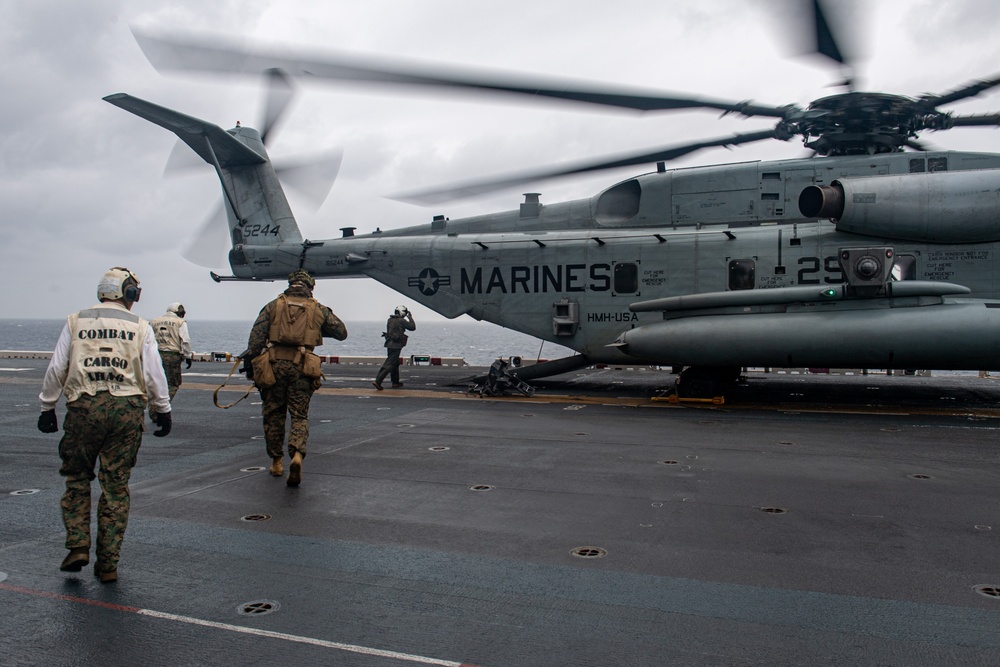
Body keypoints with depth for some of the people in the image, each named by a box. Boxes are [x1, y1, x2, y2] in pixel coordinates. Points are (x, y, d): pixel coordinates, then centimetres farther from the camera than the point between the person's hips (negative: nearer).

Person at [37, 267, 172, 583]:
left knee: (77, 479, 18)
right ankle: (108, 564, 10)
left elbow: (56, 369, 9)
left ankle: (78, 546, 8)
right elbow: (154, 374, 3)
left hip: (83, 408, 0)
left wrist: (47, 407, 19)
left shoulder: (76, 322, 8)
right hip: (127, 409, 0)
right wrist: (163, 411, 13)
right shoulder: (140, 326, 5)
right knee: (116, 487, 6)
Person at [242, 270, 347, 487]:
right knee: (300, 415, 5)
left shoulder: (273, 305, 9)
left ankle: (276, 462, 22)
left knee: (273, 414, 14)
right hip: (302, 366, 0)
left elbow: (257, 336, 1)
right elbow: (341, 332, 15)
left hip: (275, 363, 1)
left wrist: (249, 362, 2)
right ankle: (297, 455, -20)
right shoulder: (319, 309, 9)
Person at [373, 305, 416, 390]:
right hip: (396, 345, -8)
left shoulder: (390, 320, 9)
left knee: (395, 363, 20)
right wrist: (410, 318, 11)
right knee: (389, 364, -8)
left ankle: (395, 382, 29)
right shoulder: (402, 321, -12)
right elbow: (413, 327, -3)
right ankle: (378, 381, -15)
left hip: (389, 344, 8)